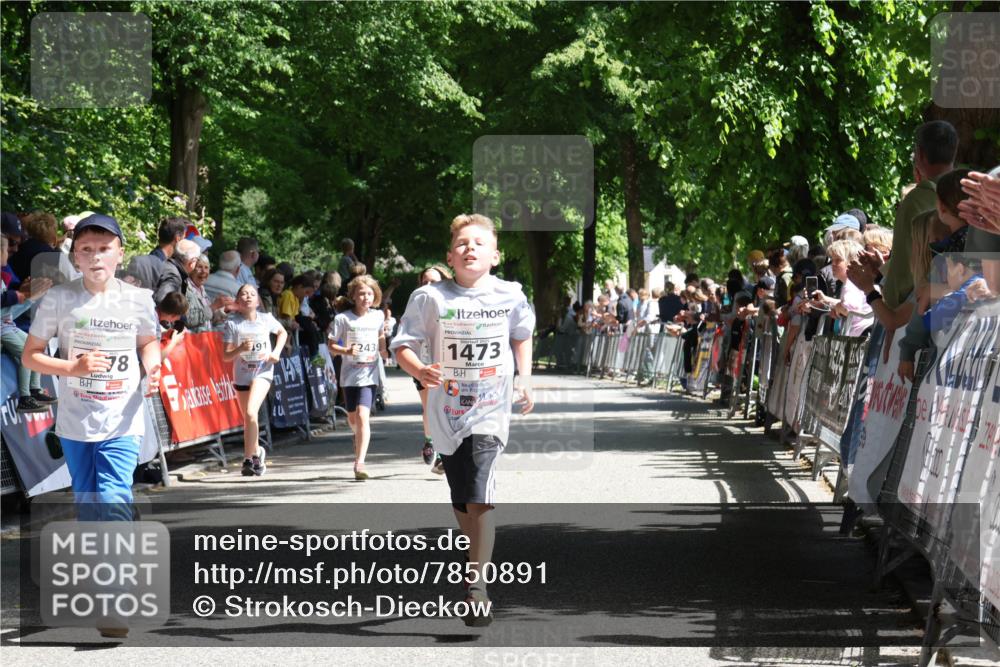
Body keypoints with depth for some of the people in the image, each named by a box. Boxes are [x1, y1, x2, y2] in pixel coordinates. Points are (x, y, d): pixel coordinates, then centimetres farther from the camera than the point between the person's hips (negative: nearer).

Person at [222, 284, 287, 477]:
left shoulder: (266, 319, -5)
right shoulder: (232, 324, -9)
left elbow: (282, 332, 16)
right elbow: (226, 356, -9)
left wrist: (276, 352, 0)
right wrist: (240, 349, -28)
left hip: (263, 371, -2)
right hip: (241, 374, 2)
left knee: (251, 412, -22)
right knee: (248, 418, 12)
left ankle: (248, 459, -12)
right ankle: (257, 452, 37)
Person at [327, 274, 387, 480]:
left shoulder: (378, 316, 2)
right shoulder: (343, 318, -5)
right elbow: (330, 344, -3)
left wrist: (383, 350, 3)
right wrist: (346, 351, -20)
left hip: (369, 375, -1)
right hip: (350, 374, 1)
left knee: (362, 415, -17)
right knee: (352, 418, 15)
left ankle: (360, 462, -20)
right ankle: (361, 442, 49)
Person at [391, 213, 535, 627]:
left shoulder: (510, 296, -3)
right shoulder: (430, 298, -8)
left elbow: (522, 336, 17)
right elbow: (403, 345, -6)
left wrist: (524, 378, 8)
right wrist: (420, 371, -26)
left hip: (490, 409, -1)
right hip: (447, 410, 2)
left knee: (479, 499, -16)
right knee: (461, 503, 14)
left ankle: (477, 585, -12)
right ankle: (479, 558, 38)